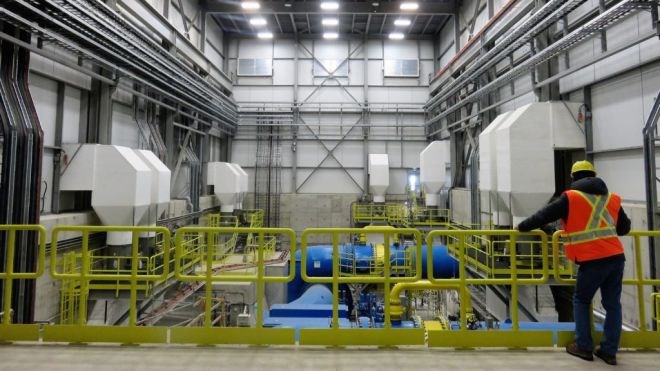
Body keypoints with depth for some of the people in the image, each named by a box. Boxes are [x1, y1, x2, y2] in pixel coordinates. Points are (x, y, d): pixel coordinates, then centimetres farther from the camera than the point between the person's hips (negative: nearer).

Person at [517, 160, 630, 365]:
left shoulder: (571, 197, -4)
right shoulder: (612, 198, 13)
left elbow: (543, 216, -3)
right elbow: (625, 228, 22)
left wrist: (522, 227, 10)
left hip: (593, 260, -5)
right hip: (616, 257, 5)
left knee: (581, 301, 12)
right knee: (612, 303, 13)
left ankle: (584, 347, 15)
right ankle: (609, 351, 18)